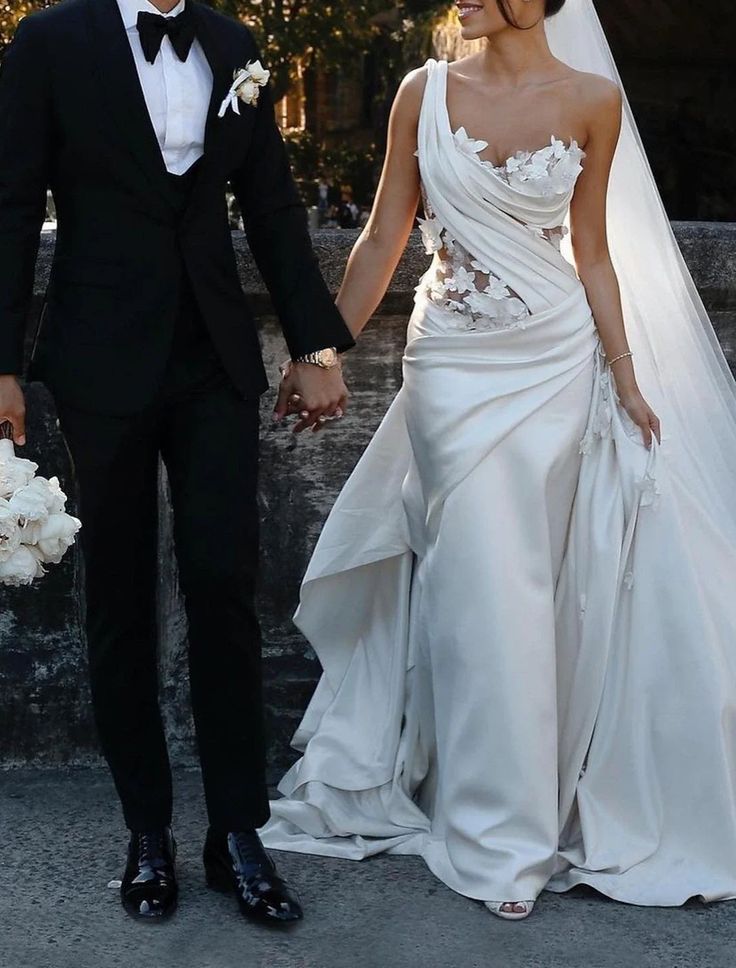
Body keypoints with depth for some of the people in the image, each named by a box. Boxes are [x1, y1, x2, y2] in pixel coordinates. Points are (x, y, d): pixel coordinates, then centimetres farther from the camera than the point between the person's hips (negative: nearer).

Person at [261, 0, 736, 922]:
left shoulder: (592, 101, -2)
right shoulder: (425, 93, -1)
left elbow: (592, 252, 4)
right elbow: (384, 238, 4)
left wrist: (628, 380, 1)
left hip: (557, 363, 0)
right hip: (454, 365, 0)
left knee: (542, 587, 6)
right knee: (481, 595, 1)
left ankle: (533, 803, 26)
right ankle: (499, 834, 15)